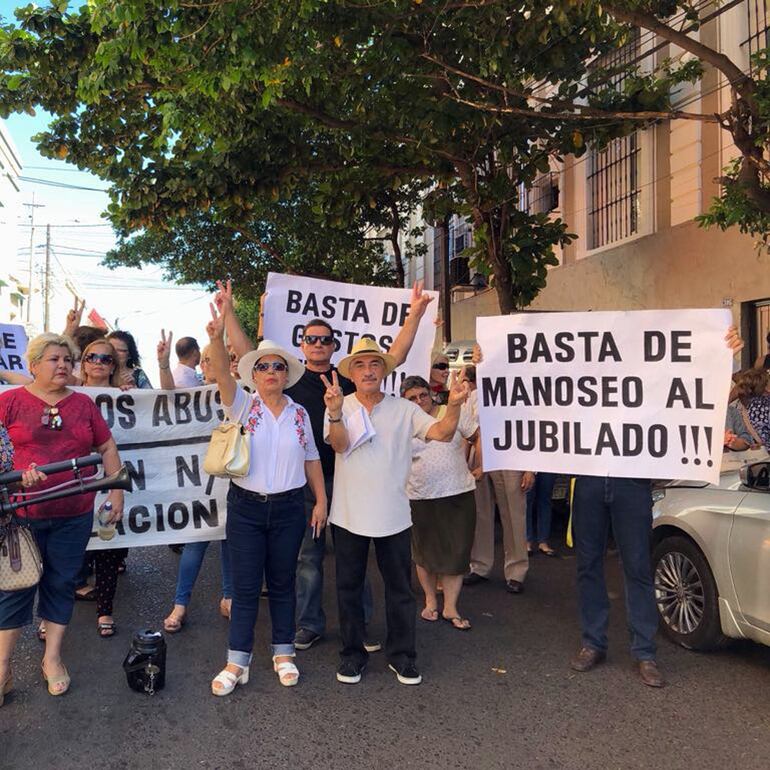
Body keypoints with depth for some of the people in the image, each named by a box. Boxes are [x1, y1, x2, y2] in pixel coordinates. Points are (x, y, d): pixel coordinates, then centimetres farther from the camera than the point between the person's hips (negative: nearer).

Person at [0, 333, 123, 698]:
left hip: (74, 514, 3)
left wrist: (117, 490, 7)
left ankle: (52, 658, 26)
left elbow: (108, 449, 11)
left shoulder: (83, 403, 7)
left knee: (61, 583, 11)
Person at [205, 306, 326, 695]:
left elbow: (311, 460, 10)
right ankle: (237, 662, 16)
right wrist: (217, 339, -40)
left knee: (283, 583, 12)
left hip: (288, 507, 2)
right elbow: (222, 375, -22)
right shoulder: (243, 406, -3)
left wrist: (321, 502, 5)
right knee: (245, 586, 3)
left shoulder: (299, 413, 5)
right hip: (246, 506, -2)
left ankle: (283, 654, 27)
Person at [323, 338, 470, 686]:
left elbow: (442, 433, -10)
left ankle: (401, 654, 27)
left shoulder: (404, 409, 0)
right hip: (349, 514, 0)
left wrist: (454, 405, -29)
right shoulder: (341, 406, -3)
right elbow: (339, 444, -20)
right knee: (349, 588, 12)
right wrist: (335, 413, -39)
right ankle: (352, 654, 29)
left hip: (393, 516, 1)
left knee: (400, 588, 11)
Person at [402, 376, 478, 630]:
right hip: (420, 497, 1)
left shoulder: (455, 413, -3)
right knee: (424, 552, 13)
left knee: (456, 551, 2)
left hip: (458, 494, -1)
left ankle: (450, 608, 14)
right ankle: (430, 601, 32)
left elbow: (479, 437, 3)